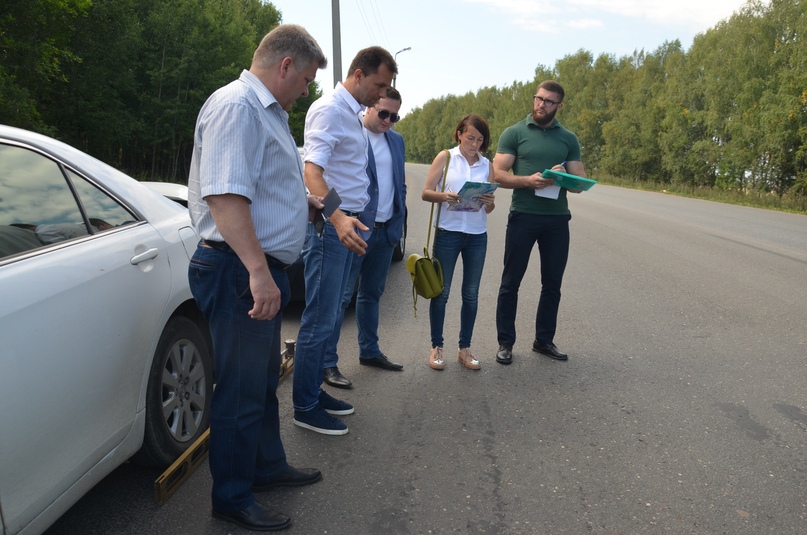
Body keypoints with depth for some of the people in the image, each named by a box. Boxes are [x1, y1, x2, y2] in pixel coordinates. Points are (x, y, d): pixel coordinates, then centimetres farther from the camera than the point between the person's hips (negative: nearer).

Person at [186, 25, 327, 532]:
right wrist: (258, 271, -32)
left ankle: (268, 465, 39)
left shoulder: (268, 111, 17)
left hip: (263, 268, 11)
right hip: (241, 271, -11)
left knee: (264, 379, 21)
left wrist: (306, 201, 32)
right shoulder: (236, 105, -17)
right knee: (242, 389, 2)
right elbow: (224, 195, -28)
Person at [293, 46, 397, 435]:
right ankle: (304, 407, 8)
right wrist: (338, 218, -41)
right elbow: (312, 171, -26)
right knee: (318, 320, -4)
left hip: (346, 225, 10)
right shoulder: (329, 109, -13)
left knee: (328, 317, 14)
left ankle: (314, 391, 26)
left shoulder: (353, 115, 17)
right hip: (329, 225, -10)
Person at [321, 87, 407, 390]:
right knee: (341, 296, -4)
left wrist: (399, 221, 10)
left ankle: (369, 351, 29)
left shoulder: (396, 140, 13)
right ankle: (328, 363, 3)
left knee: (372, 294, 17)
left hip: (386, 230, 7)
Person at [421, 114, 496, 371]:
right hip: (447, 232, -3)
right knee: (441, 292, 2)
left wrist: (490, 203, -15)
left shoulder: (487, 165, 9)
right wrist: (443, 196, -23)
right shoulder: (445, 157, 2)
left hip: (477, 235, 3)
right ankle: (436, 347, 14)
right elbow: (426, 192, -4)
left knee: (471, 295, 7)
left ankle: (465, 348, 18)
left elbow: (489, 208, 8)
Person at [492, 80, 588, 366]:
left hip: (557, 218, 3)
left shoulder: (568, 139, 11)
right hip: (523, 216, -3)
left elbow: (580, 183, 9)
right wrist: (528, 180, -22)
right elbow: (498, 175, -5)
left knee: (552, 284, 10)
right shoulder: (514, 133, 3)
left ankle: (544, 340, 25)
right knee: (510, 283, 2)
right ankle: (505, 342, 14)